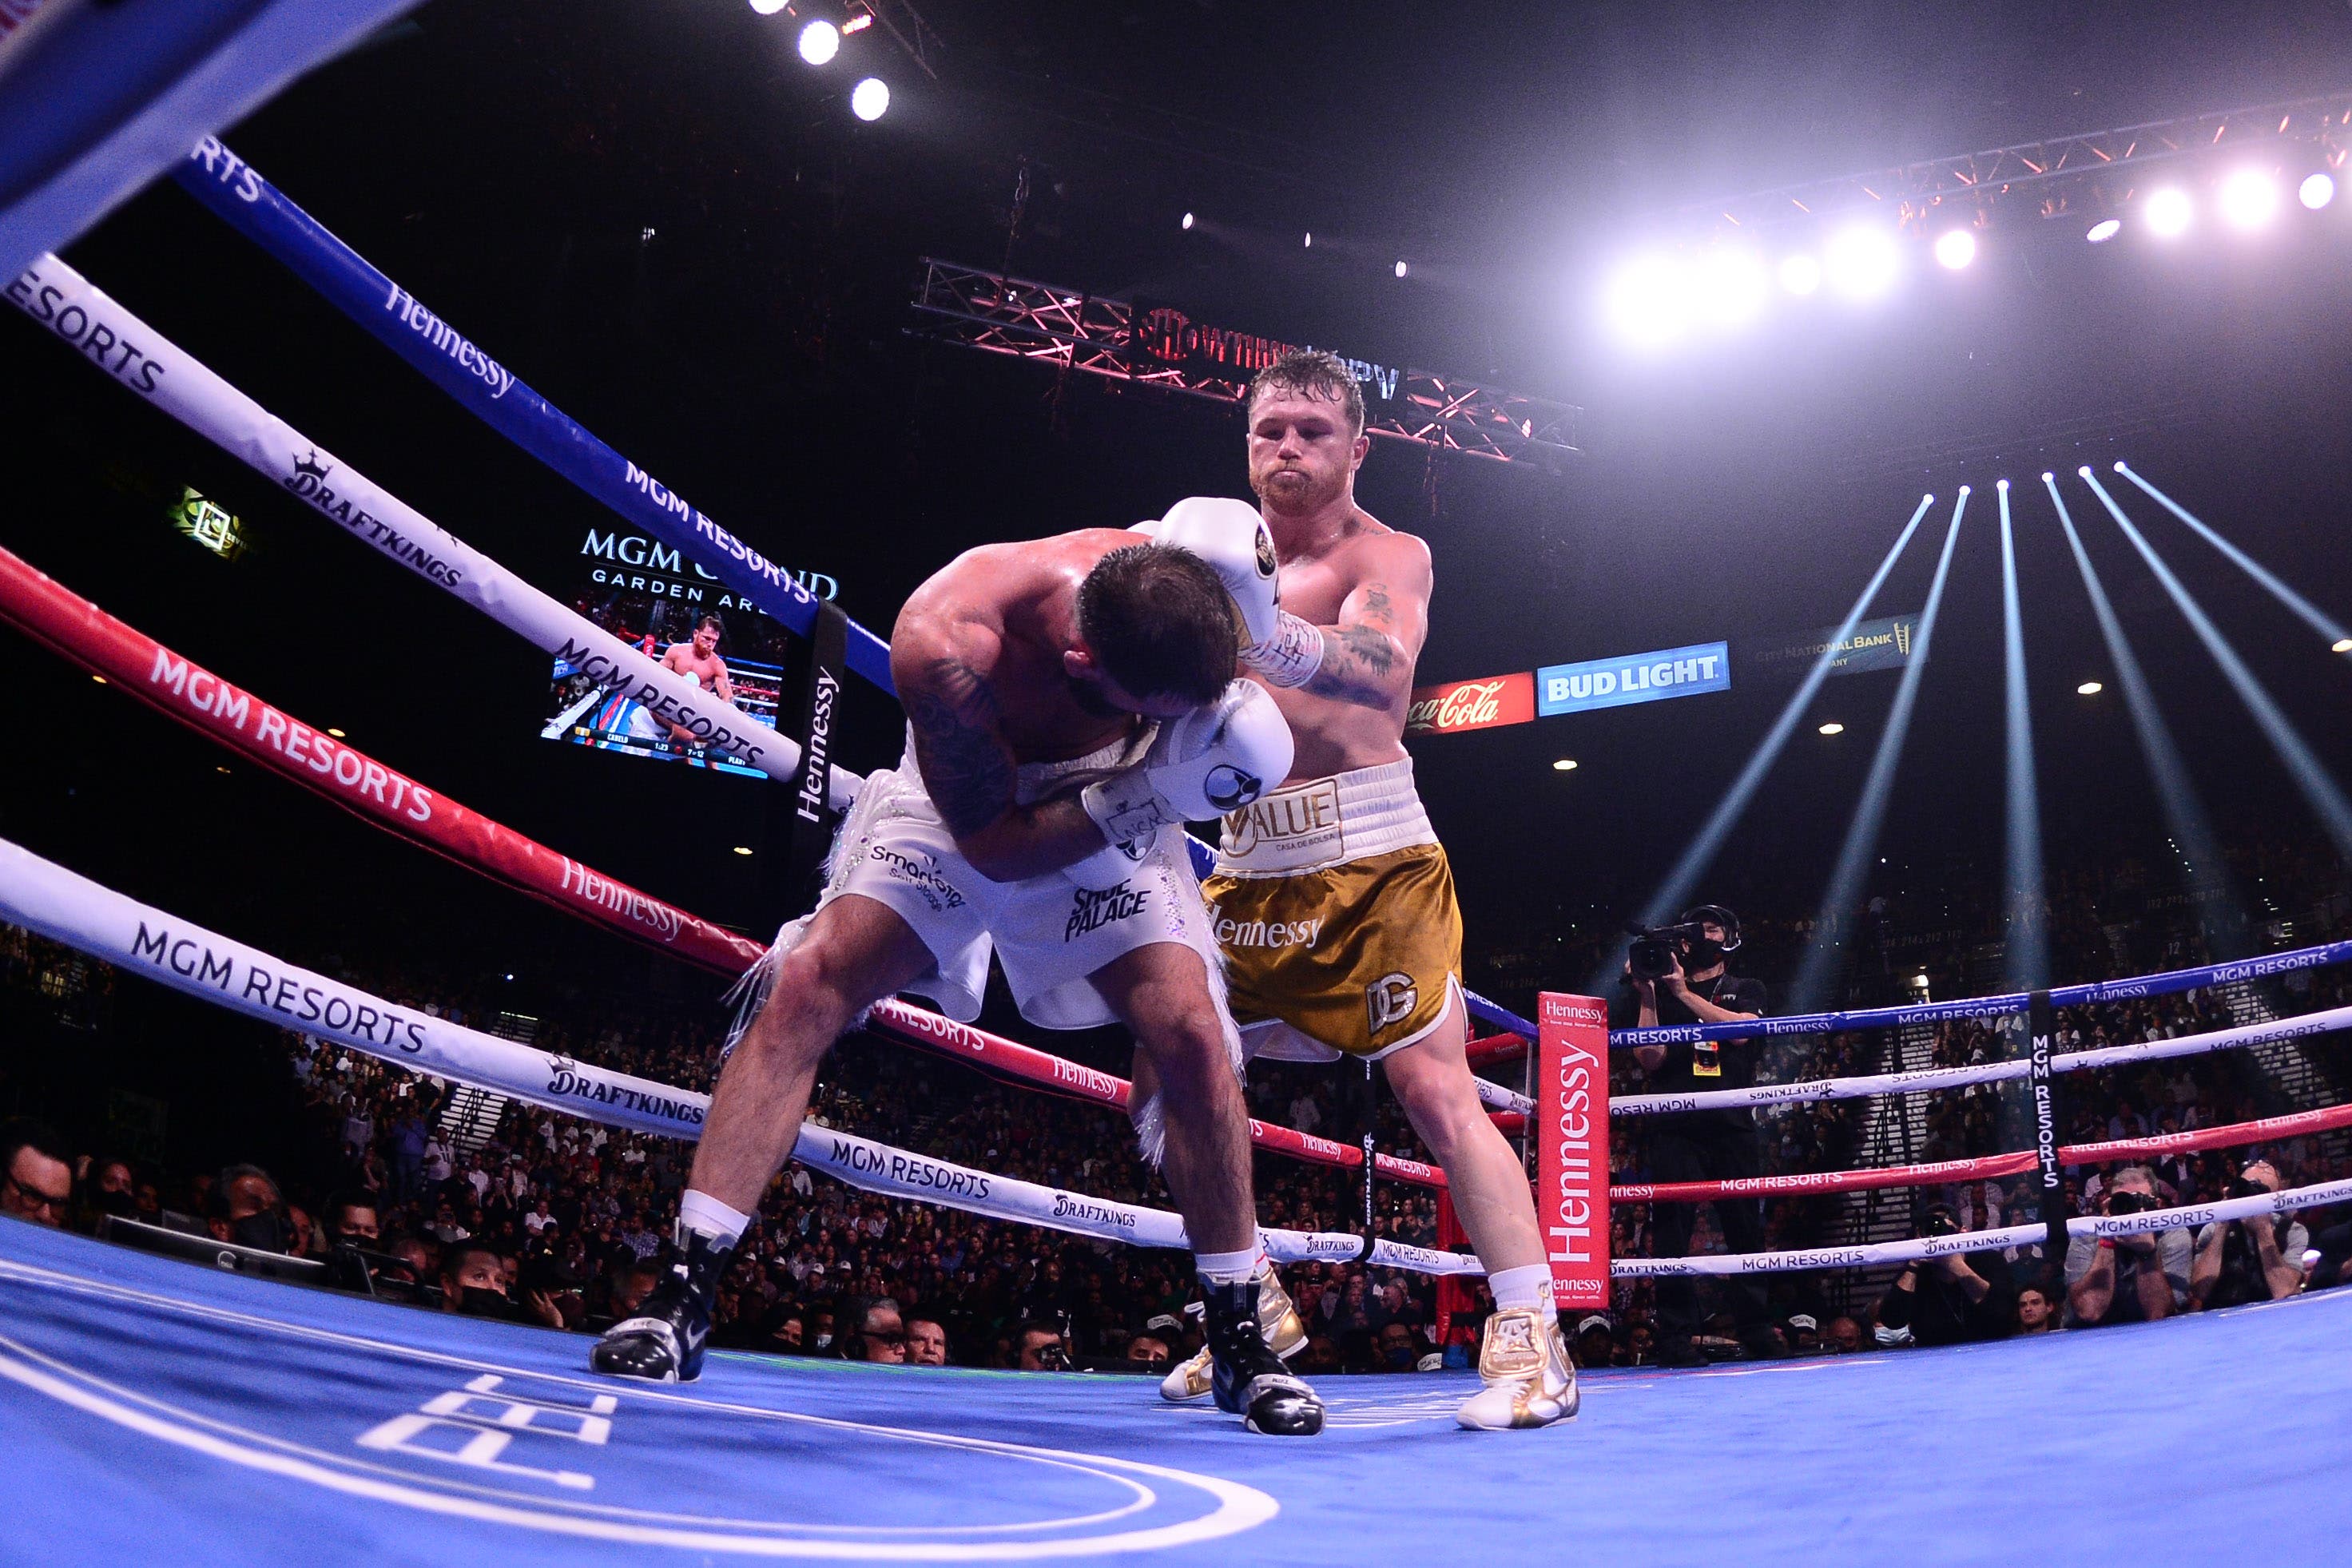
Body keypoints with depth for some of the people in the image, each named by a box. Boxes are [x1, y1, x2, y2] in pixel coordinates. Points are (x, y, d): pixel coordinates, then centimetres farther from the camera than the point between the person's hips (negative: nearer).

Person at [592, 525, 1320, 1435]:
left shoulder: (1176, 595, -29)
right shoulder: (943, 644, -41)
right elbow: (993, 845, -29)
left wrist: (1207, 718, -23)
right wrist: (1148, 793, -39)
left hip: (1116, 808, 2)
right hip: (962, 809, -1)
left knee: (1192, 1037, -14)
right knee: (806, 987, -20)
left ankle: (1241, 1343, 2)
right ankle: (684, 1298, -10)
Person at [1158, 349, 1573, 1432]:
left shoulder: (1388, 555, -3)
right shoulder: (1229, 548, 15)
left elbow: (1381, 676, -25)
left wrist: (1270, 631, -44)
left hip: (1368, 855, -6)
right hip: (1248, 864, 6)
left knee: (1434, 1089, -14)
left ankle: (1531, 1340, -6)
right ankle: (1252, 1310, 21)